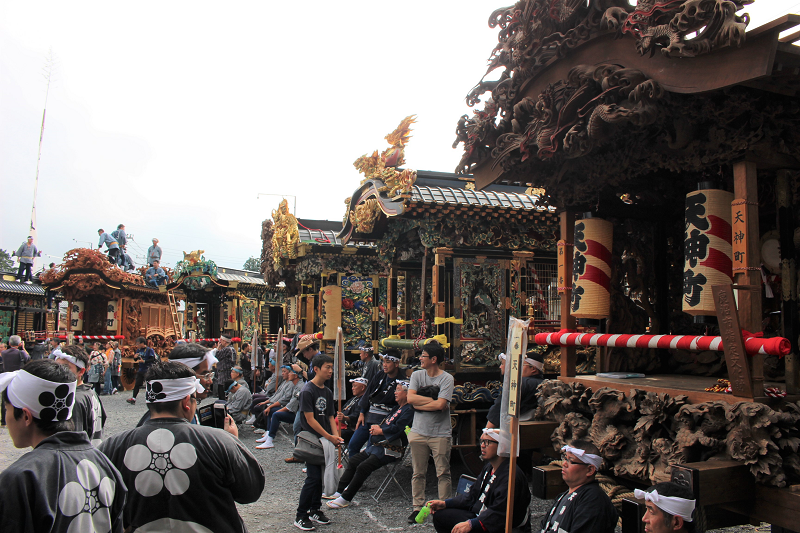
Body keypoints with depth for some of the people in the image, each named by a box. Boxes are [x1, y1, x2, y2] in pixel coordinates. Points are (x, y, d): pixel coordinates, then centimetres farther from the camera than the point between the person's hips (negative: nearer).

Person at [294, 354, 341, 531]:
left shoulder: (328, 392, 11)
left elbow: (330, 417, 12)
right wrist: (329, 437, -16)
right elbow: (310, 420, -16)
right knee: (313, 478, -7)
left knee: (321, 476, 11)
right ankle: (300, 516, 3)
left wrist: (336, 435, -5)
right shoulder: (308, 391, -13)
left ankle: (315, 510, 24)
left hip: (326, 441, 7)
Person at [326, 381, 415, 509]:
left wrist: (380, 430, -10)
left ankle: (345, 498, -12)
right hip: (376, 445, 11)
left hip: (388, 449, -11)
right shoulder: (397, 408, 20)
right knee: (353, 461, 9)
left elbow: (397, 428, -22)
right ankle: (339, 491, 16)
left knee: (363, 467, -21)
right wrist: (376, 427, 3)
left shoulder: (408, 410, -12)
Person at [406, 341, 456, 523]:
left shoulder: (447, 379, -7)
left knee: (443, 473, 3)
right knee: (418, 472, 9)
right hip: (418, 432, 3)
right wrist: (433, 400, -12)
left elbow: (440, 405, -18)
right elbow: (410, 398, -8)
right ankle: (417, 507, 19)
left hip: (440, 434, -3)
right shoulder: (417, 375, 5)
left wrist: (419, 405, -9)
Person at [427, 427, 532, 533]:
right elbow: (472, 496, 15)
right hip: (481, 517, 9)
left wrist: (471, 524, -37)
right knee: (440, 515, 6)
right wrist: (445, 503, 7)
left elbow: (499, 513, -29)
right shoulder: (489, 468, 9)